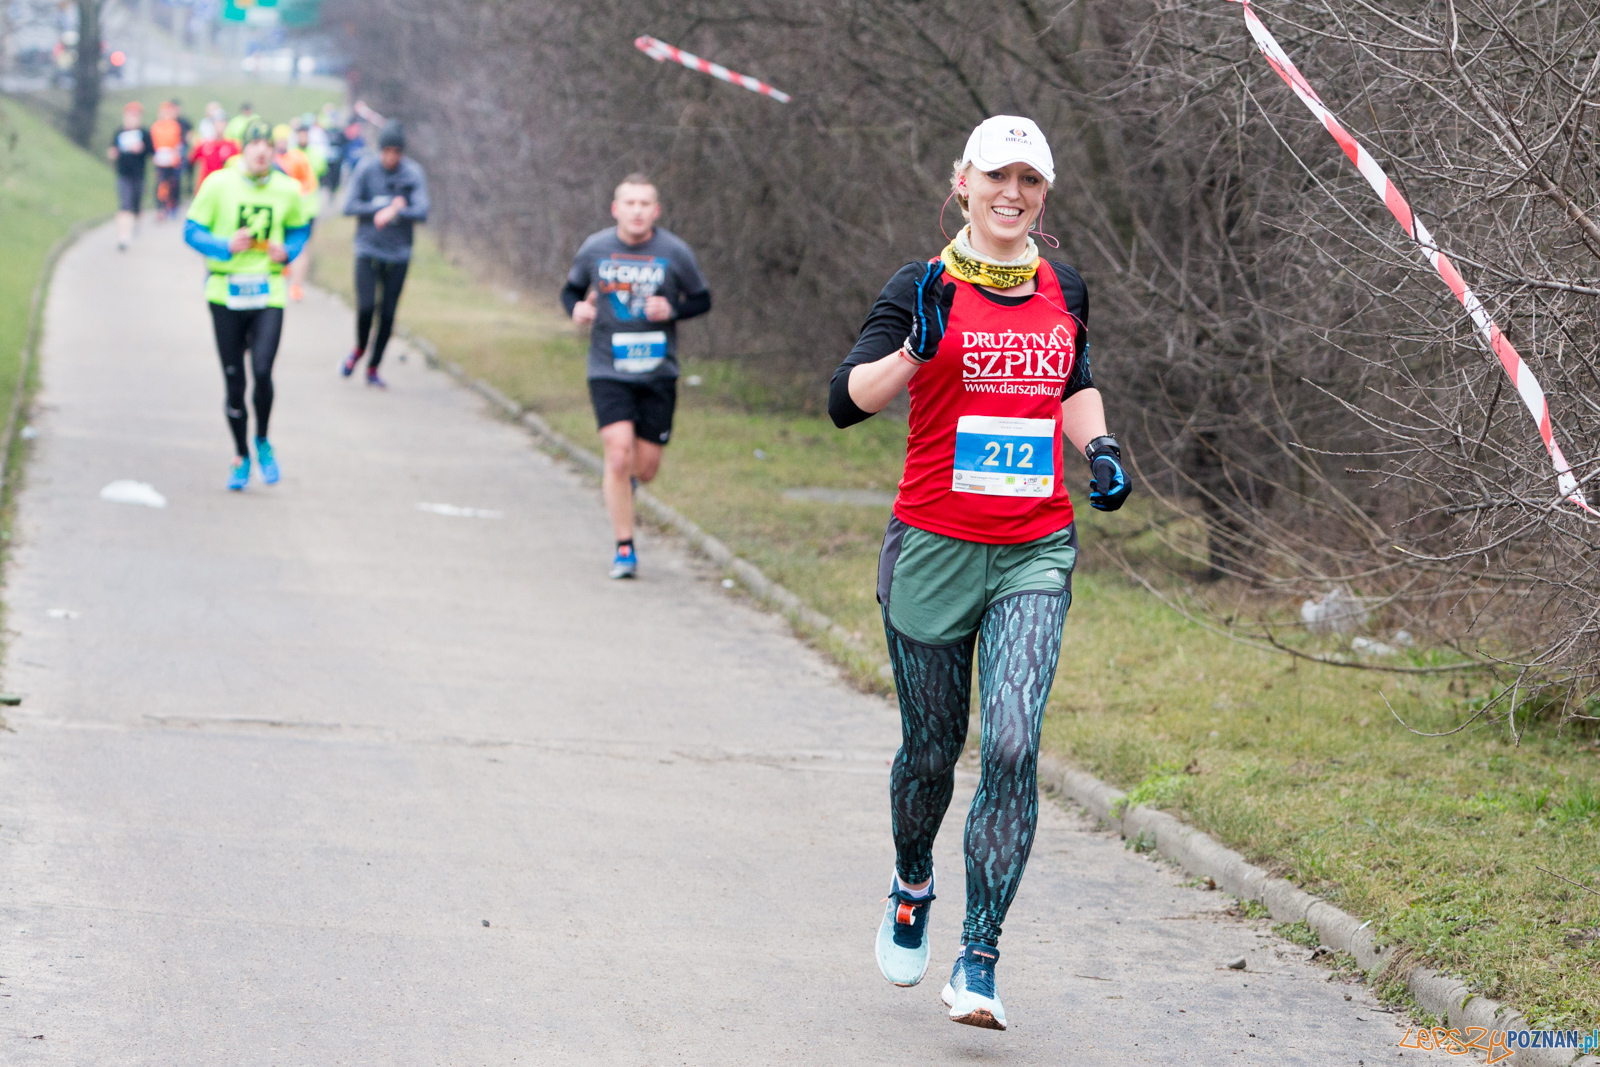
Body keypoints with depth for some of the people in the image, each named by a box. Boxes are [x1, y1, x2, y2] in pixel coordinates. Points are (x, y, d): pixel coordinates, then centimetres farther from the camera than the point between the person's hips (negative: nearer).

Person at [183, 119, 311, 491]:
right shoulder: (218, 184, -5)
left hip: (268, 294, 0)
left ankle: (262, 441, 12)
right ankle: (240, 457, 23)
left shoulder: (287, 190, 2)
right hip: (225, 293, 0)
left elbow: (299, 229, 18)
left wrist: (287, 251, -4)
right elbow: (192, 231, -1)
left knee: (262, 372, -16)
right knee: (234, 381, 5)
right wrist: (225, 246, -18)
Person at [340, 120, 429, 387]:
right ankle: (359, 349, 17)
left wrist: (394, 212, -28)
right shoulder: (365, 169, -4)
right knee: (366, 306, -13)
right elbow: (350, 206, -8)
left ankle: (373, 367, 18)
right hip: (367, 248, -1)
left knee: (388, 313, 3)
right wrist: (389, 206, -13)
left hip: (398, 253, 1)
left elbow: (422, 212, -12)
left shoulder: (414, 173, -5)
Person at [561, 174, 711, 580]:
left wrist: (672, 309, -13)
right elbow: (571, 289, 15)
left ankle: (618, 481, 44)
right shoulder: (594, 250, -1)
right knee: (619, 451, -17)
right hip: (608, 372, -1)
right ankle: (624, 549, -5)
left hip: (658, 374, 1)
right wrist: (576, 307, -8)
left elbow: (702, 300, 7)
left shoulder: (675, 253, -4)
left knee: (645, 466, 4)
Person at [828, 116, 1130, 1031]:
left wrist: (1099, 448, 9)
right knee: (933, 751, 9)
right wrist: (916, 350, -31)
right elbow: (847, 401, -15)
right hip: (934, 547, -2)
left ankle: (979, 963, -11)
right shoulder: (927, 289, -4)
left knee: (1012, 748, -14)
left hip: (1035, 556, 2)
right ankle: (913, 886, 42)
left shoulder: (1063, 290, 9)